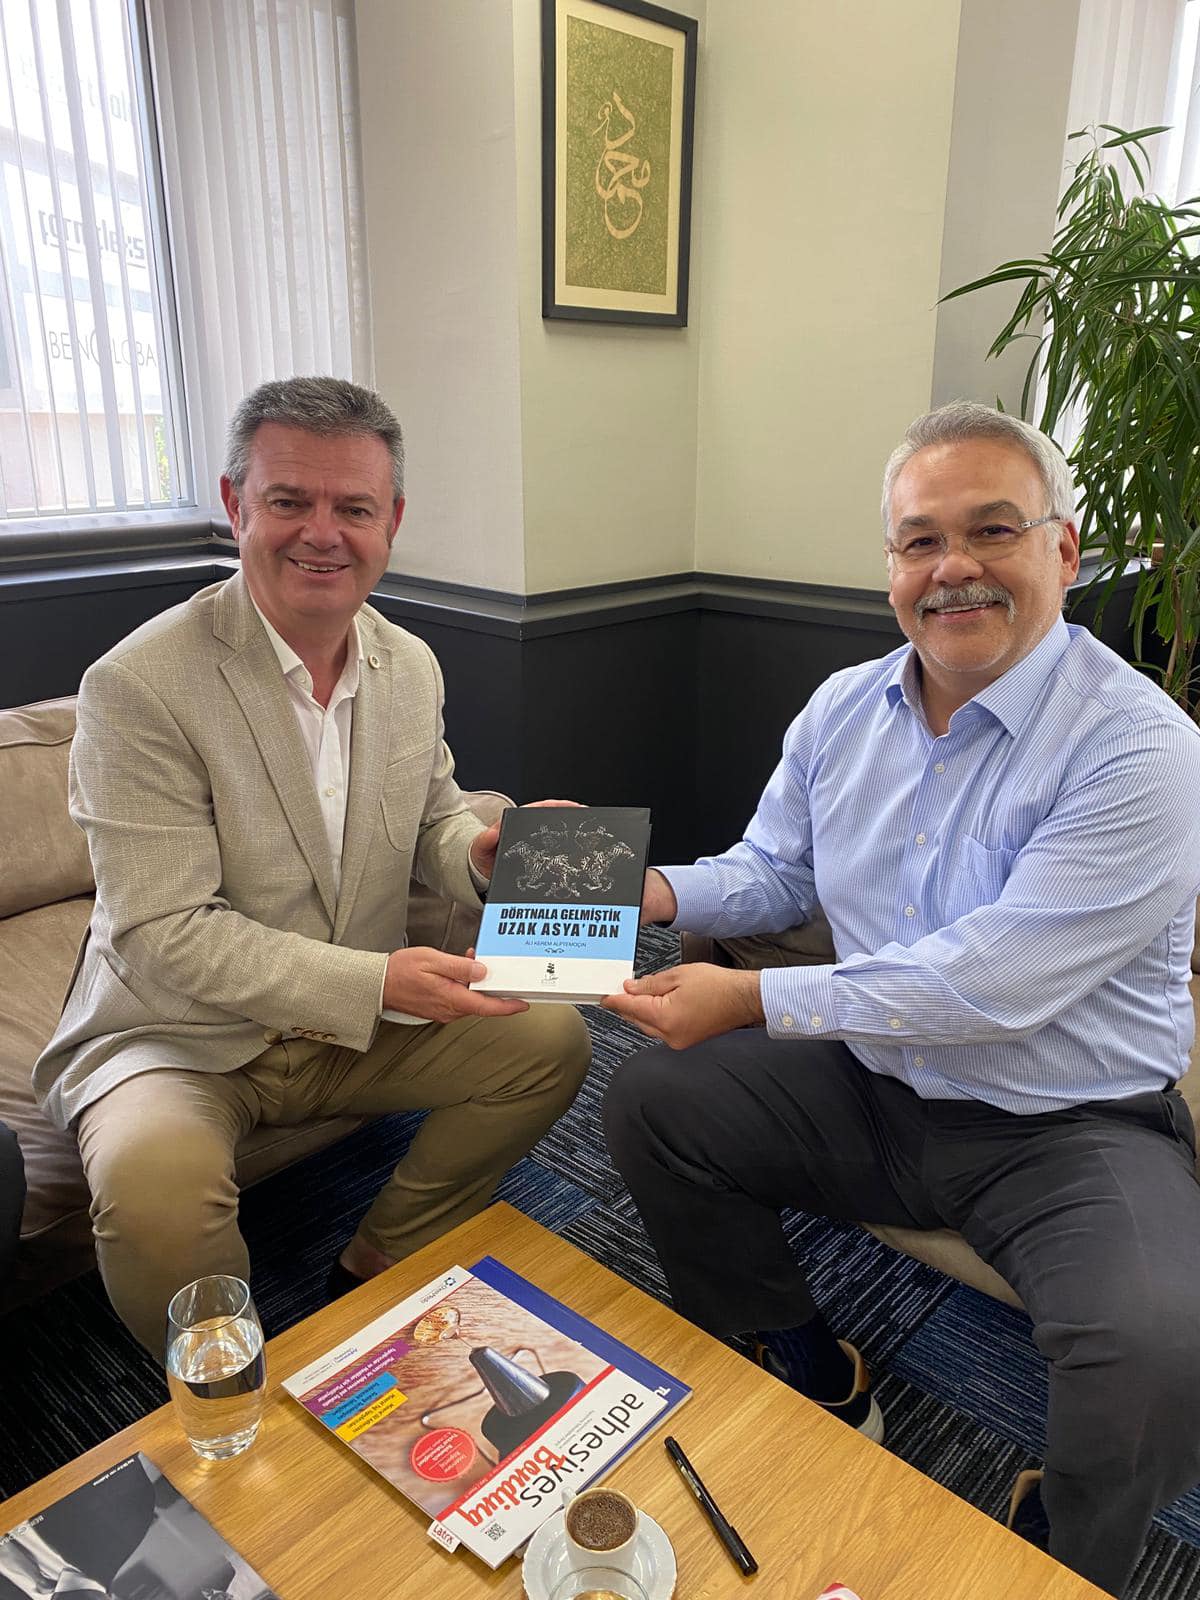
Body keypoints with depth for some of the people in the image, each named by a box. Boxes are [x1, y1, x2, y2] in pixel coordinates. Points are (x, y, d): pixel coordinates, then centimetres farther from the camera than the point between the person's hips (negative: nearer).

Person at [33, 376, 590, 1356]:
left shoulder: (412, 667, 1)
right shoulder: (140, 686, -19)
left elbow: (431, 818, 14)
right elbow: (161, 935, -22)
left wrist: (481, 849, -11)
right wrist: (376, 981, -30)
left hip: (361, 1022, 6)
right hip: (180, 1038, -5)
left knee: (553, 1040, -8)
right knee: (154, 1185, -34)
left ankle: (378, 1272, 12)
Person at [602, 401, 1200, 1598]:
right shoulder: (844, 710, 1)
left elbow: (989, 988, -26)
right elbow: (774, 871, 12)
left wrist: (751, 1001, -23)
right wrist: (656, 892, -9)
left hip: (1067, 1129, -5)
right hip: (873, 1091, 6)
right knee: (649, 1104, -2)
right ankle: (815, 1384, 20)